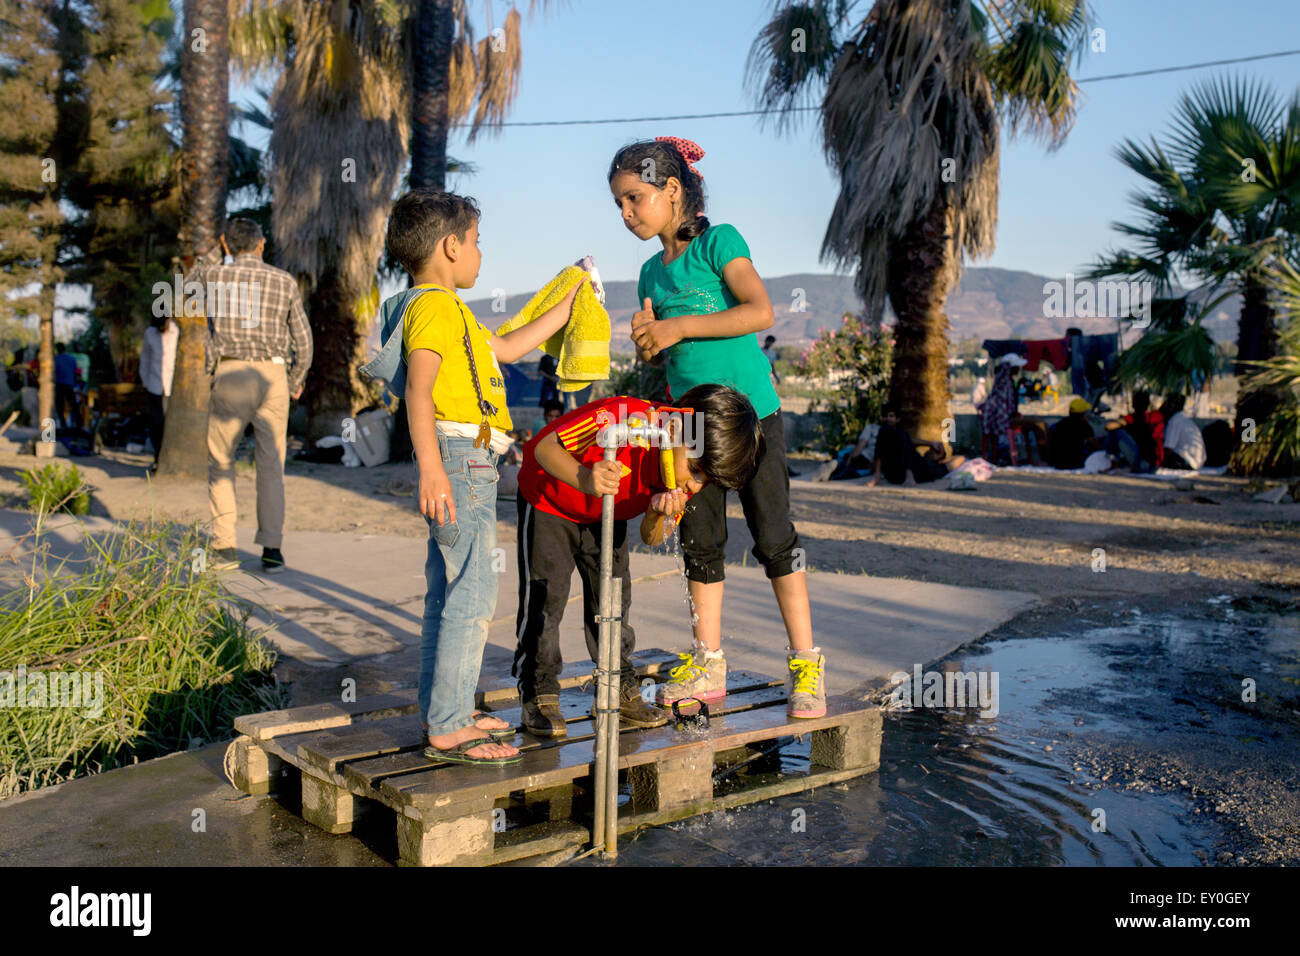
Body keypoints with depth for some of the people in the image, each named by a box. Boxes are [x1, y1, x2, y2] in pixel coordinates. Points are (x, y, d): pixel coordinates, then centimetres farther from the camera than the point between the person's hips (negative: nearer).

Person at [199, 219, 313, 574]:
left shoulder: (216, 276, 4)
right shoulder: (284, 281, 6)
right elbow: (303, 340, 7)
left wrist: (216, 250, 27)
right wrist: (296, 381, 21)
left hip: (230, 374, -1)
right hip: (272, 375, 1)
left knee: (220, 462, 9)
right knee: (270, 465, 5)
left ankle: (225, 547, 5)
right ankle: (272, 550, 1)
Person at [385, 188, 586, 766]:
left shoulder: (447, 308, 22)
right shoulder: (435, 306, -11)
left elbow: (509, 348, 33)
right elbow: (418, 385, -23)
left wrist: (567, 305, 37)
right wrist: (430, 467, -33)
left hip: (468, 465, 11)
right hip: (460, 457, -11)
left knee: (447, 595, 14)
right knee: (472, 597, -10)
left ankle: (444, 714, 24)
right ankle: (447, 730, -6)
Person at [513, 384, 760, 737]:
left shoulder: (682, 480, -18)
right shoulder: (623, 420, -40)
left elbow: (650, 539, -8)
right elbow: (545, 447, -35)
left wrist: (658, 514, -32)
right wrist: (585, 480, -54)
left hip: (606, 517, 5)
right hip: (549, 501, -5)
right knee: (545, 596, -8)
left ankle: (621, 691, 17)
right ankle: (538, 695, 5)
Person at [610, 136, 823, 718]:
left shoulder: (719, 241, -5)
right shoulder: (652, 271, 14)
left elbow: (760, 312, -19)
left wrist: (676, 328, -16)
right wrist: (647, 346, -5)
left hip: (751, 412, -6)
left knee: (773, 536, -3)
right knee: (700, 543, 8)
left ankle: (805, 665, 6)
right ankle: (707, 665, 18)